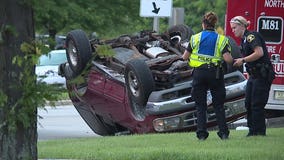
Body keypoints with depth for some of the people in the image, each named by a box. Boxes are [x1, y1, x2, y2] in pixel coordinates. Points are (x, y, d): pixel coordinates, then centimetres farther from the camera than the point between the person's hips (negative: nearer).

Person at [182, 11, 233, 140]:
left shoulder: (195, 38, 3)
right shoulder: (221, 39, 0)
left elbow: (185, 57, 5)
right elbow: (227, 59, -10)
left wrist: (187, 57, 27)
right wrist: (233, 61, 11)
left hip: (199, 73, 0)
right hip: (215, 73, 0)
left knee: (200, 105, 6)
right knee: (218, 105, 9)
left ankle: (201, 133, -2)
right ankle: (223, 132, 4)